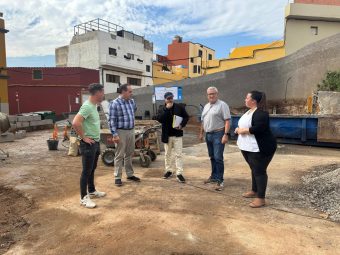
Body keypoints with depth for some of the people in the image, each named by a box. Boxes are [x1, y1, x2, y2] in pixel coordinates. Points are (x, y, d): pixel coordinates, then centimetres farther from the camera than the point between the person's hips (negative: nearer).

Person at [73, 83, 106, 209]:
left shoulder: (94, 105, 10)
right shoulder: (87, 106, -20)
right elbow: (75, 123, -30)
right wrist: (84, 137, -20)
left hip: (96, 142, 9)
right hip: (88, 144, -9)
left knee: (92, 169, 20)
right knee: (86, 171, 1)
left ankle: (92, 191, 34)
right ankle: (84, 197, 12)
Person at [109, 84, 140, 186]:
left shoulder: (132, 101, 7)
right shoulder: (114, 103, -13)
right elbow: (111, 120, -15)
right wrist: (114, 134, -19)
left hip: (131, 131, 7)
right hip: (121, 132, -6)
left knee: (129, 154, 15)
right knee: (119, 155, 2)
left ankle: (130, 174, 27)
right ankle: (117, 177, 12)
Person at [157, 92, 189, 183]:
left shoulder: (179, 107, 0)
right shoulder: (162, 109, 1)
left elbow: (186, 117, 5)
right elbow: (160, 119, -16)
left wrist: (182, 125, -12)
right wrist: (167, 109, -19)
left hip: (177, 134, -1)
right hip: (167, 135, 2)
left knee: (178, 154, -2)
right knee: (168, 154, 13)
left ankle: (179, 173, 2)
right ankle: (168, 170, 28)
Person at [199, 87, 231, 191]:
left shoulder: (222, 105, -8)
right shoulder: (206, 106, 16)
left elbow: (227, 121, -15)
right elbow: (203, 121, 22)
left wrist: (225, 134, -22)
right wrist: (201, 133, 19)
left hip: (218, 134, -7)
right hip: (208, 134, 7)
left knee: (218, 158, -8)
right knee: (212, 157, 15)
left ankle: (220, 180, 0)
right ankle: (214, 176, 27)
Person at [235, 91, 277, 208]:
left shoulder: (261, 113, -19)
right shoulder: (249, 111, 14)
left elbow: (258, 128, -31)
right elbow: (245, 125, 23)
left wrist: (243, 130, -20)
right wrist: (239, 129, 1)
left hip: (260, 148, -10)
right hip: (248, 148, 10)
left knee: (259, 171, -4)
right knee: (254, 170, 20)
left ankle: (261, 198, 5)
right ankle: (254, 191, 34)